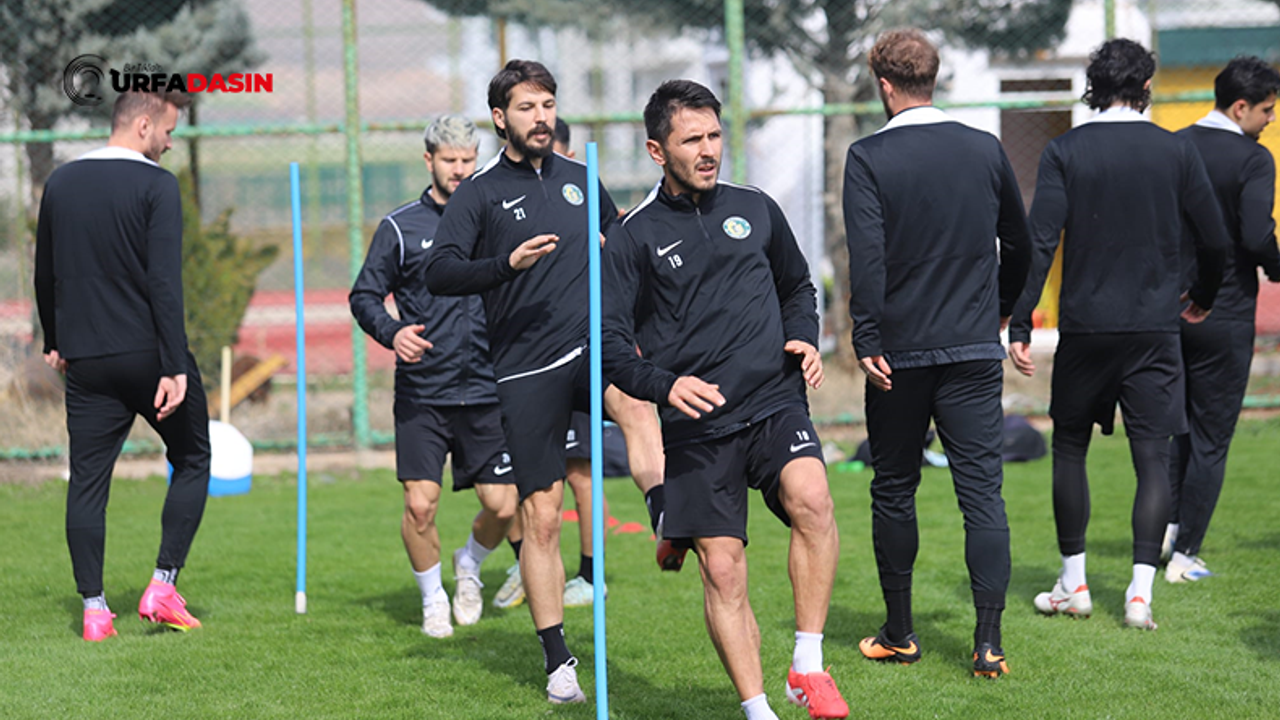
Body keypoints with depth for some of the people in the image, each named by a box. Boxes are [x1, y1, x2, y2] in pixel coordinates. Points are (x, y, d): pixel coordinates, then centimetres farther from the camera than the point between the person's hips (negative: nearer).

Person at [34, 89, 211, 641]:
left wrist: (56, 343, 28)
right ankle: (162, 587, 5)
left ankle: (94, 609, 4)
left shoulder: (61, 183, 7)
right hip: (147, 354, -4)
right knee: (192, 462, 12)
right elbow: (164, 283, -17)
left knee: (87, 481, 7)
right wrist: (174, 367, -18)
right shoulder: (155, 185, -10)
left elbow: (44, 275, 15)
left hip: (86, 362, 5)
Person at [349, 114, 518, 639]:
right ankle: (432, 599, 15)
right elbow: (364, 295, 3)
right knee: (420, 504, -9)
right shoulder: (400, 227, 2)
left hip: (486, 392, 2)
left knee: (502, 507, -1)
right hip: (421, 395, -2)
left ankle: (469, 566, 31)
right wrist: (392, 332, -15)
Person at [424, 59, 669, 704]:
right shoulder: (480, 195, 3)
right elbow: (439, 274, -11)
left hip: (594, 347, 2)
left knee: (637, 407, -35)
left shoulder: (579, 179, 16)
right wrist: (508, 264, -26)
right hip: (526, 368, -2)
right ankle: (557, 661, 9)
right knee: (539, 516, 0)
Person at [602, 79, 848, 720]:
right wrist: (663, 384, -18)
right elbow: (609, 342, 0)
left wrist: (802, 337, 8)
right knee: (721, 569, -4)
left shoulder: (756, 210, 12)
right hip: (696, 426, -1)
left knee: (811, 499, -27)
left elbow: (798, 286, 28)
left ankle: (807, 667, -19)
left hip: (776, 402, 1)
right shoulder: (635, 237, 3)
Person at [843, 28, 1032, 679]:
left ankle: (898, 633, 19)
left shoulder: (869, 158, -8)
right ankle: (988, 641, -8)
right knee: (982, 490, 0)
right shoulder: (985, 150, 3)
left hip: (899, 354, -2)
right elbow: (1019, 243, 14)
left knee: (894, 492, 12)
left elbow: (867, 258, -16)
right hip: (975, 350, 2)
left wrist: (868, 342, -11)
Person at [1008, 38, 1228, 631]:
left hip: (1085, 326, 0)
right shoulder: (1176, 152, 0)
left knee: (1070, 448, 14)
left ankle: (1074, 584, 16)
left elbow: (1039, 240, -10)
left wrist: (1020, 325, -8)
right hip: (1155, 327, 0)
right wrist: (1202, 297, 25)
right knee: (1152, 458, 2)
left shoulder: (1065, 152, -3)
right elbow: (1215, 239, 5)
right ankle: (1140, 593, -5)